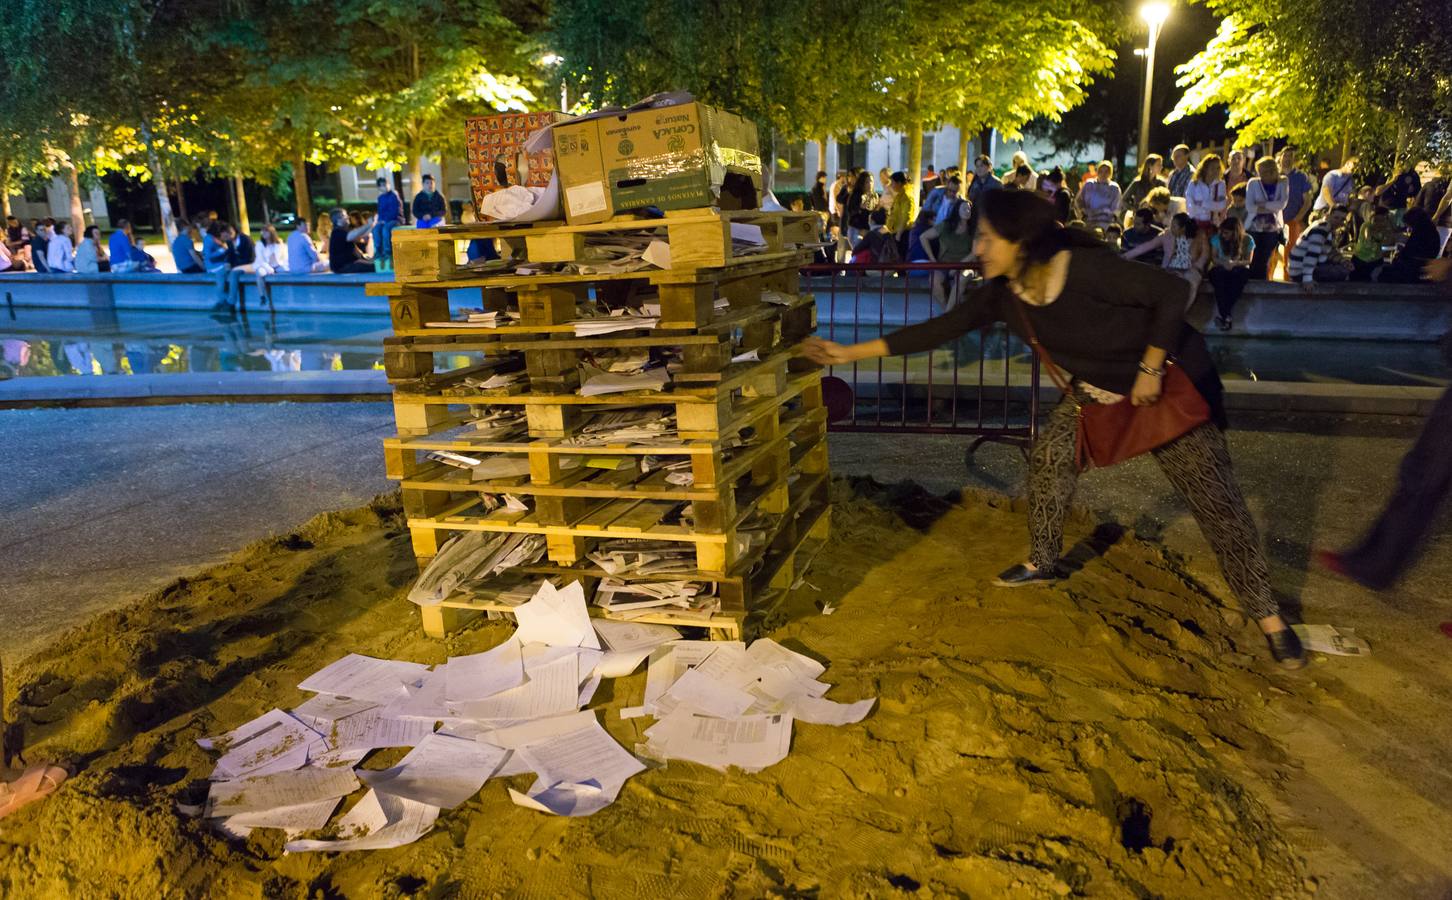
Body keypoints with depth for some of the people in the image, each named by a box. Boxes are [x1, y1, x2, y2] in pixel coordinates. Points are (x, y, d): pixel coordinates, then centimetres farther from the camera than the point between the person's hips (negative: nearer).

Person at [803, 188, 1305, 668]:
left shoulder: (1085, 268, -32)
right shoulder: (1001, 295, -11)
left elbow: (1170, 293, -27)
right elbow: (939, 330, -8)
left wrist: (1150, 371, -25)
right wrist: (851, 353, -9)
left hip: (1169, 383, -6)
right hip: (1096, 390, 7)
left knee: (1215, 498, -3)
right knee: (1050, 458, 0)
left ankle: (1266, 614, 10)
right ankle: (1043, 563, 23)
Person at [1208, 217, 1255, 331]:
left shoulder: (1248, 240, -3)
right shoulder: (1217, 238, -1)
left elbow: (1248, 261, 0)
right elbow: (1213, 258, 3)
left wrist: (1235, 263, -21)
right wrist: (1223, 263, -19)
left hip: (1239, 269, 0)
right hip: (1221, 268, 0)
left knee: (1242, 274, -37)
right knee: (1217, 274, -37)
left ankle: (1222, 314, -38)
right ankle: (1226, 315, -39)